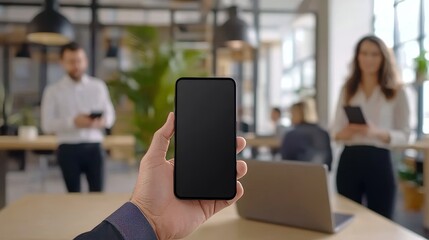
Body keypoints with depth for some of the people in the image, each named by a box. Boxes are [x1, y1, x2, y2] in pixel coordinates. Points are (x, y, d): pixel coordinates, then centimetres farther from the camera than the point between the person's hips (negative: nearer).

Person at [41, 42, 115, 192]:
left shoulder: (98, 86, 7)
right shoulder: (53, 91, 0)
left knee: (98, 193, 1)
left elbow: (110, 115, 12)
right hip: (68, 149, -1)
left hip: (94, 147, 1)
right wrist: (73, 122, -21)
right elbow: (47, 125, -5)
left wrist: (102, 121, -12)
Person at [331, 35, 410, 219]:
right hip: (349, 160, 2)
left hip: (379, 162, -2)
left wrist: (377, 132, -20)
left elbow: (404, 135, -1)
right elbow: (335, 130, 10)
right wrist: (343, 133, -14)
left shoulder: (396, 92, 2)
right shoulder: (347, 90, 9)